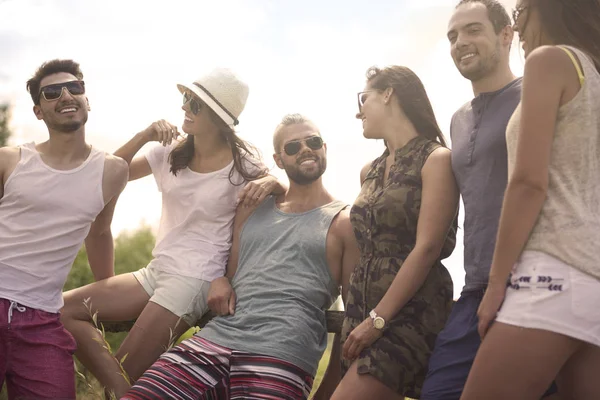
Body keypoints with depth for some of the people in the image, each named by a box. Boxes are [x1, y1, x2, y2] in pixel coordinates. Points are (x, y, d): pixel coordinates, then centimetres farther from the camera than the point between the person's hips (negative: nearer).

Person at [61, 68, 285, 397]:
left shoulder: (242, 165, -8)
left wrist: (270, 182, -24)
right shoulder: (172, 153, 6)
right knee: (64, 310, -7)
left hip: (194, 281, -7)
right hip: (156, 272, 7)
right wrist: (145, 135, -7)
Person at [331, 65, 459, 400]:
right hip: (362, 306, 7)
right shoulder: (369, 172, 17)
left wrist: (379, 319, -18)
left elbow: (426, 249, -14)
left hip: (410, 310, -7)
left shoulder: (436, 159, -5)